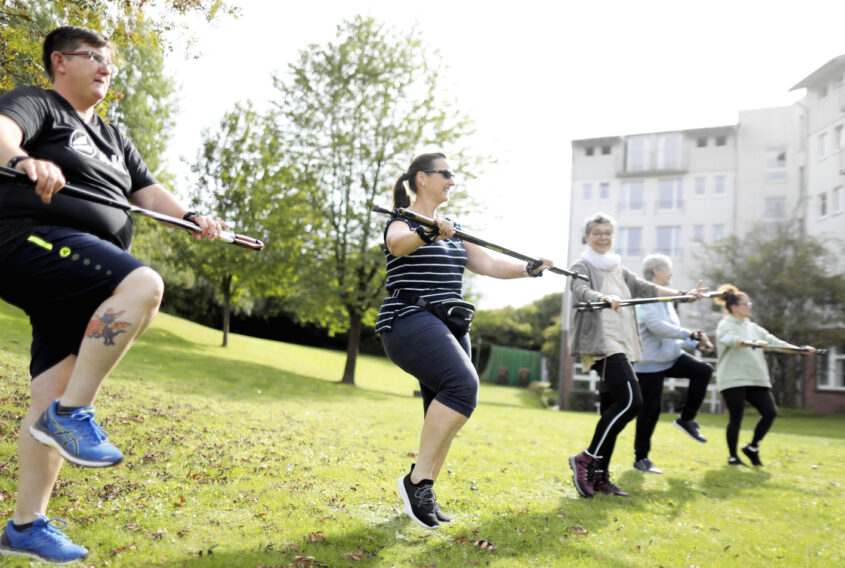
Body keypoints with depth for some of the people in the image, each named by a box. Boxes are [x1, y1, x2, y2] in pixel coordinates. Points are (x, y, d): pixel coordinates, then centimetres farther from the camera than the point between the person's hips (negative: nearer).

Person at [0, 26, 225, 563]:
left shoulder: (114, 138, 28)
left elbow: (148, 190, 22)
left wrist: (191, 216, 3)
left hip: (80, 286, 8)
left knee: (54, 398, 4)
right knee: (144, 284, -32)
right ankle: (74, 411, -25)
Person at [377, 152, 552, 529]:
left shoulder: (452, 230, 22)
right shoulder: (403, 221, -4)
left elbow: (487, 264, 22)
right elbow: (397, 244, -28)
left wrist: (529, 269, 11)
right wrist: (428, 233, -47)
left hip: (448, 327, 9)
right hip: (410, 320, -8)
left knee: (445, 414, 4)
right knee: (463, 384, -28)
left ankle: (423, 496, 14)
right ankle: (417, 479, -21)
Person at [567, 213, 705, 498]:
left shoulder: (618, 269, 24)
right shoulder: (582, 266, 1)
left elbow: (646, 288, 20)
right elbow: (581, 290, -19)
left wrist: (683, 294, 9)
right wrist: (604, 298, -39)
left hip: (620, 345, 8)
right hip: (600, 343, -8)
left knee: (612, 408, 4)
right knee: (631, 400, -19)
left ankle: (599, 477, 9)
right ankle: (587, 459, -10)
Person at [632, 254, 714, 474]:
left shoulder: (665, 299, 14)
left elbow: (673, 331, 18)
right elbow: (657, 326, -28)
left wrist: (698, 344, 6)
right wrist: (690, 334, -28)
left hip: (671, 357, 8)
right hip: (649, 363, -8)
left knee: (703, 371, -11)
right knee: (650, 409, -3)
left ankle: (686, 419, 3)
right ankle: (641, 458, 12)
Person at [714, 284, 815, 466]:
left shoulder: (752, 327, 20)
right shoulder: (725, 325, -3)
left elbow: (773, 341, 16)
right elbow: (734, 339, -24)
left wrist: (800, 349, 7)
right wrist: (754, 343, -41)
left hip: (756, 379, 7)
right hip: (733, 380, -7)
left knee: (770, 412, -3)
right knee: (736, 418, -4)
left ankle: (752, 448, 14)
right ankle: (733, 457, 10)